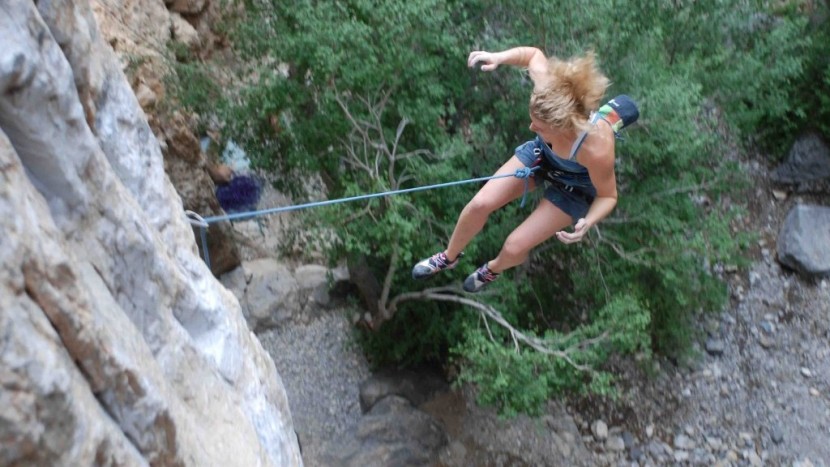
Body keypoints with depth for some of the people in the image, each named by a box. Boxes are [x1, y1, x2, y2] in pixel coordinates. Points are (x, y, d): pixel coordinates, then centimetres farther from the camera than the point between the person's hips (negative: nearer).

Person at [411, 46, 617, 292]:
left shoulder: (596, 148, -44)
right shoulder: (547, 84, -36)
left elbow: (608, 196, -23)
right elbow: (534, 54, -11)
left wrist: (587, 223, -42)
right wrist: (498, 57, -29)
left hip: (574, 186, -4)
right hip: (542, 152, 4)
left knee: (515, 246, -6)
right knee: (480, 203, -2)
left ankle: (494, 268, 34)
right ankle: (449, 256, 29)